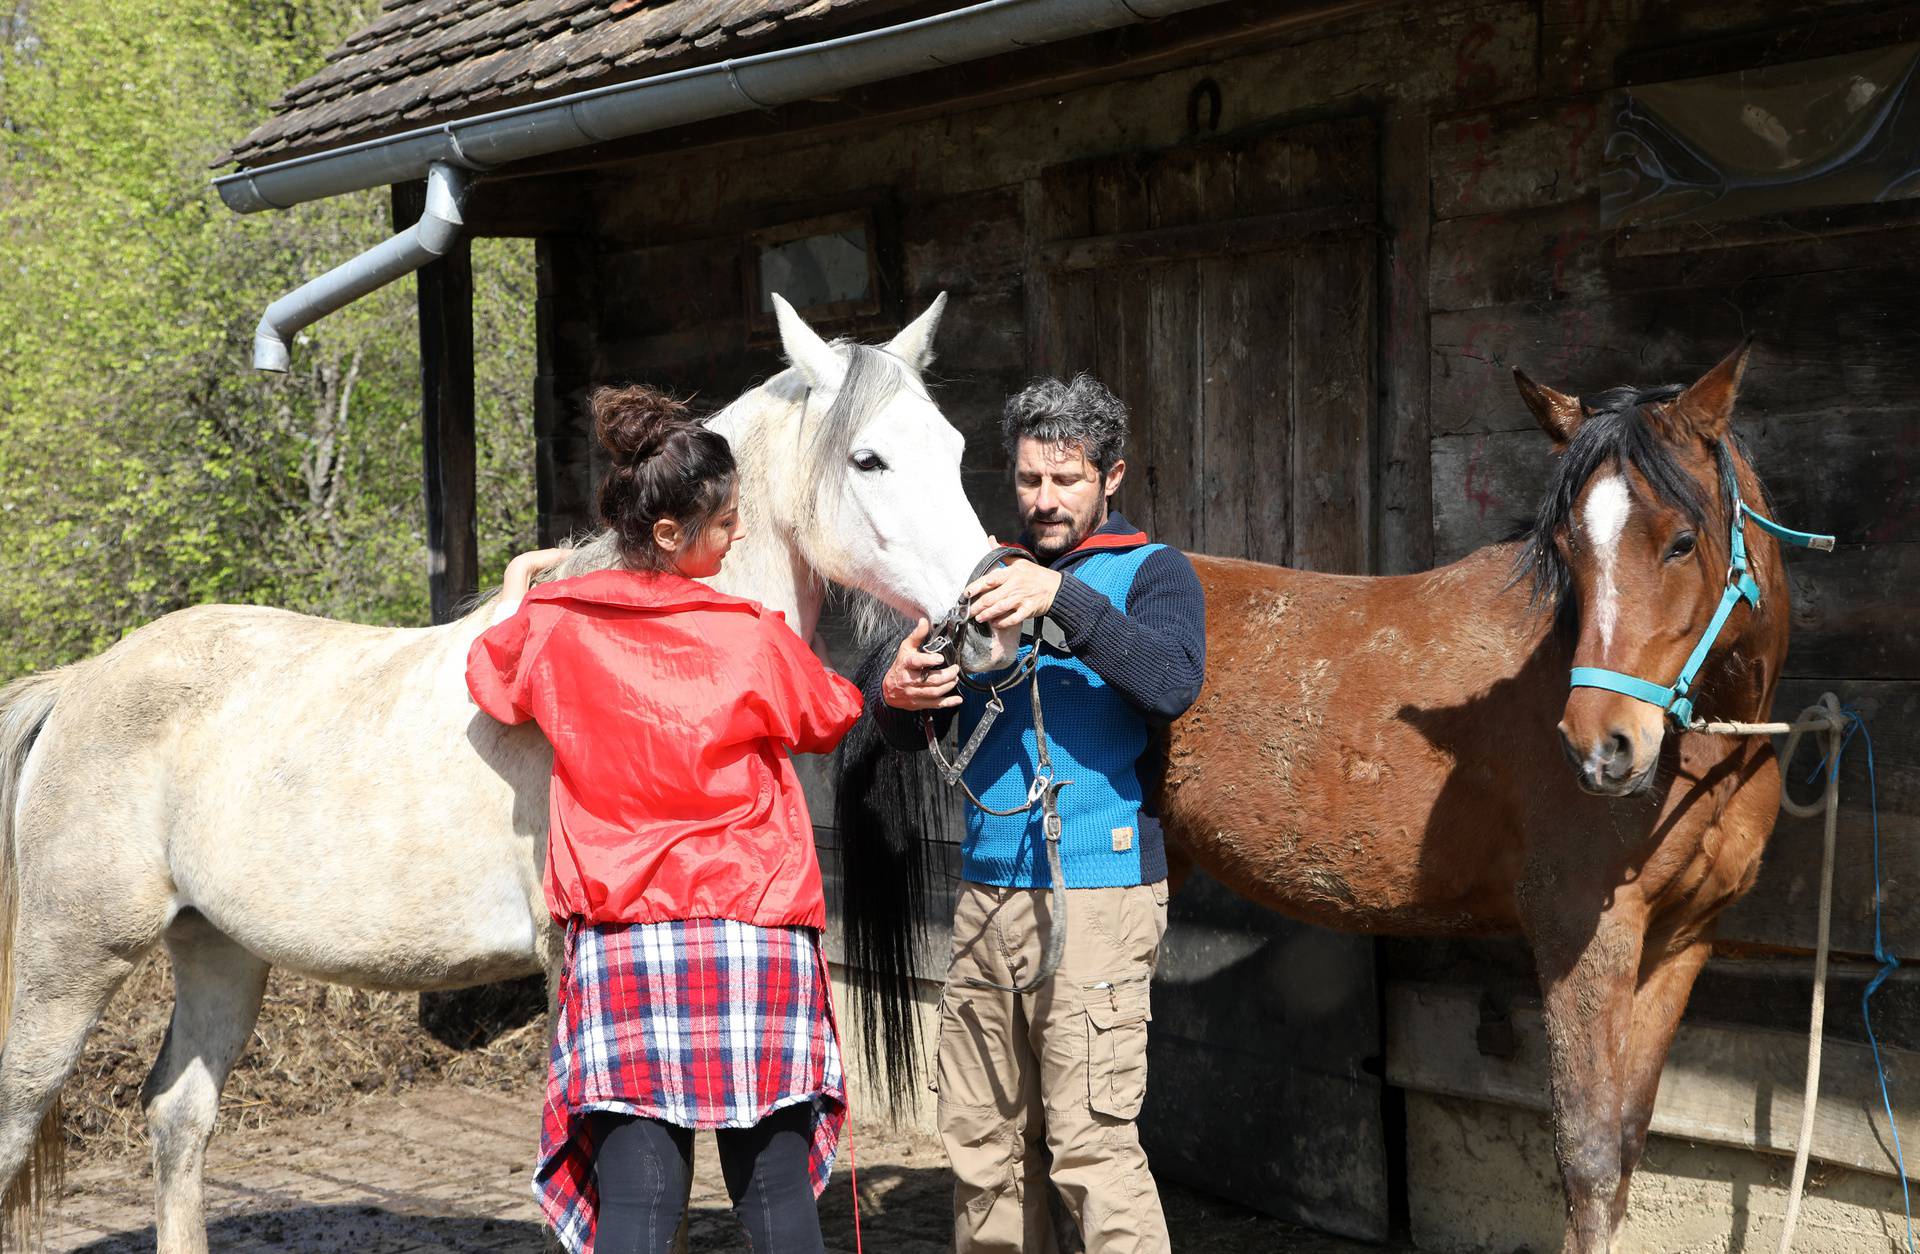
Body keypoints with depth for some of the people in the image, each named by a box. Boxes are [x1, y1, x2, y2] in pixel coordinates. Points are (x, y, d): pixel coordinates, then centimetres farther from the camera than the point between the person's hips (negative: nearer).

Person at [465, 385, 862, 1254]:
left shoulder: (552, 628, 3)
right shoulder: (752, 638, -6)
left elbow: (492, 679, 25)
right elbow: (829, 719, 13)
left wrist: (519, 597, 44)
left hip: (616, 943, 2)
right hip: (754, 928, -2)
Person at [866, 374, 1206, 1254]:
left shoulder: (1150, 571, 2)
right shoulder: (990, 576, 17)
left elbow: (1173, 683, -18)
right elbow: (909, 734, 14)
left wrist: (1064, 599, -27)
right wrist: (896, 695, -10)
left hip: (1097, 892, -6)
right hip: (986, 891, 6)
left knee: (1091, 1146, -10)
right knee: (980, 1143, 9)